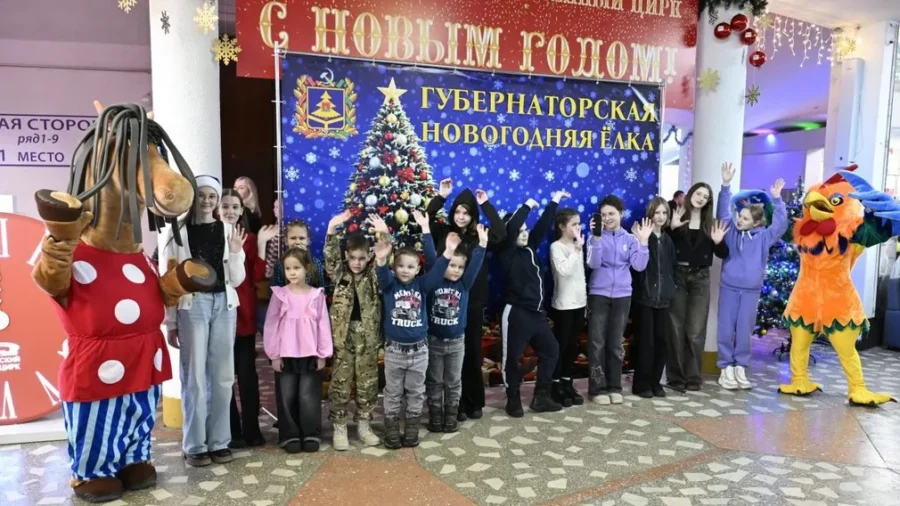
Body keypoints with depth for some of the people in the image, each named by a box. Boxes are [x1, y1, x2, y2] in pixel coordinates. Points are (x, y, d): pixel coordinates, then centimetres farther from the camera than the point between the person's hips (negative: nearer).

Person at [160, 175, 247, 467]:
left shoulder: (228, 231, 7)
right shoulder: (176, 232, 0)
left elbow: (237, 280, 7)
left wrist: (235, 253, -10)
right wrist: (170, 323, 0)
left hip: (224, 305, 3)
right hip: (192, 305, -3)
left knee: (222, 376, 8)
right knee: (194, 376, 1)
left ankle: (219, 442, 18)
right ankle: (194, 445, 13)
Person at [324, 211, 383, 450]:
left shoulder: (373, 274, 4)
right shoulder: (339, 274, 1)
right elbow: (330, 255, -12)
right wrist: (332, 229, -25)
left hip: (368, 336, 2)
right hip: (343, 334, -1)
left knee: (368, 383, 9)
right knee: (340, 383, 4)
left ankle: (364, 425, 22)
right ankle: (339, 428, 15)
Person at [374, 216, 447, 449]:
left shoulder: (422, 285, -3)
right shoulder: (389, 283, -5)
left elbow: (435, 265, -15)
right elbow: (382, 271, -25)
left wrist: (426, 233, -23)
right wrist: (381, 258, -47)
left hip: (419, 349, 1)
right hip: (394, 349, -1)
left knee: (416, 392, 13)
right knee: (393, 393, 11)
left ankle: (412, 430, 27)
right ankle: (391, 431, 23)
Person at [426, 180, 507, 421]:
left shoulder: (480, 236, 2)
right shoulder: (443, 232, 3)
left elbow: (501, 234, -14)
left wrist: (486, 204, -9)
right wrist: (440, 197, -11)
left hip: (473, 303, 1)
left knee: (472, 353, 10)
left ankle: (474, 402, 24)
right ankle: (456, 404, 18)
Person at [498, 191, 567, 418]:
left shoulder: (530, 248, 10)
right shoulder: (507, 253, -9)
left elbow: (543, 225, 13)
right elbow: (510, 227, -24)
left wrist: (554, 201, 14)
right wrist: (527, 206, -14)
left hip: (536, 312, 8)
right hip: (516, 313, -8)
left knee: (551, 350, 13)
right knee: (512, 357, 1)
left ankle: (541, 397, 23)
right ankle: (513, 399, 17)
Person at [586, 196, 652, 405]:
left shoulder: (630, 239, 4)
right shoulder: (597, 237, -1)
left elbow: (639, 265, -6)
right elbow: (593, 264, -14)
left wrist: (643, 241, -13)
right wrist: (596, 238, -23)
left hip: (622, 295, 2)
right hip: (599, 294, -2)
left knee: (616, 342, 9)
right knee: (597, 342, -2)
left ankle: (615, 387, 18)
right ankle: (598, 388, 6)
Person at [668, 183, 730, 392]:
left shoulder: (710, 224, 8)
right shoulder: (677, 217, -1)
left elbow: (723, 254, 8)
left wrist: (718, 242, -11)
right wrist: (671, 228, -22)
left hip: (700, 279, 2)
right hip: (677, 276, -2)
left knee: (695, 331, 1)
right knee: (676, 330, 3)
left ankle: (693, 377, 12)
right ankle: (676, 377, 11)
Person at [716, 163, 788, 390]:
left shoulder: (764, 236, 2)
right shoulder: (731, 231, 1)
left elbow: (781, 224, -8)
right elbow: (722, 212, -5)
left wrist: (776, 199, -13)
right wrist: (726, 186, -14)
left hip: (751, 290, 1)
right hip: (729, 287, 0)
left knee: (745, 331, 8)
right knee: (726, 330, 2)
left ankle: (740, 368, 19)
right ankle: (726, 368, 12)